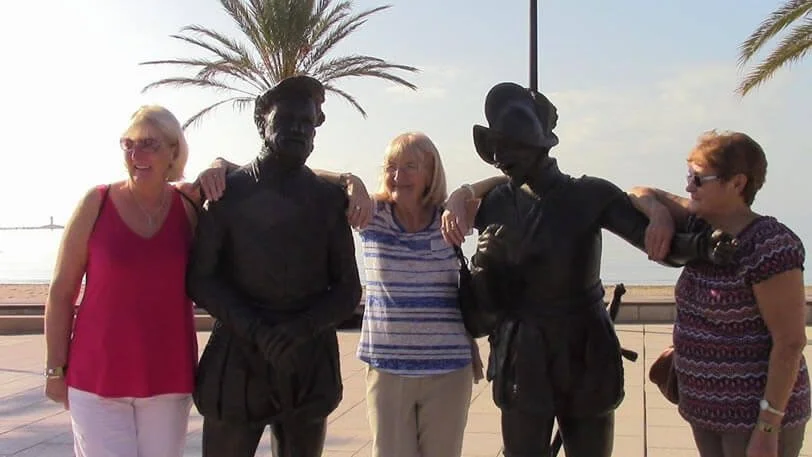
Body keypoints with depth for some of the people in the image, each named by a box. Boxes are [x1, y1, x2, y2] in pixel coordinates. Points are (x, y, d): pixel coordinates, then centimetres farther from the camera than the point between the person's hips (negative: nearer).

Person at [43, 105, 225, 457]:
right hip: (97, 378, -2)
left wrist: (214, 174, -5)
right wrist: (56, 370, -1)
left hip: (169, 377, 3)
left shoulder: (189, 203, 0)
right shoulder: (96, 203, -6)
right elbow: (61, 293, -1)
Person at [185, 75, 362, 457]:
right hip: (237, 364, -2)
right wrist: (257, 333, -17)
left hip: (310, 368, 2)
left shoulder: (328, 199, 7)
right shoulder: (229, 191, 3)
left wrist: (302, 329, -13)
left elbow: (348, 289, 6)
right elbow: (200, 279, -2)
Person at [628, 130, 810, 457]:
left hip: (756, 415, -8)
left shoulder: (769, 249, -22)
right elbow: (641, 194, 11)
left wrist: (768, 429, -19)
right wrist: (660, 215, -12)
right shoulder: (701, 225, 1)